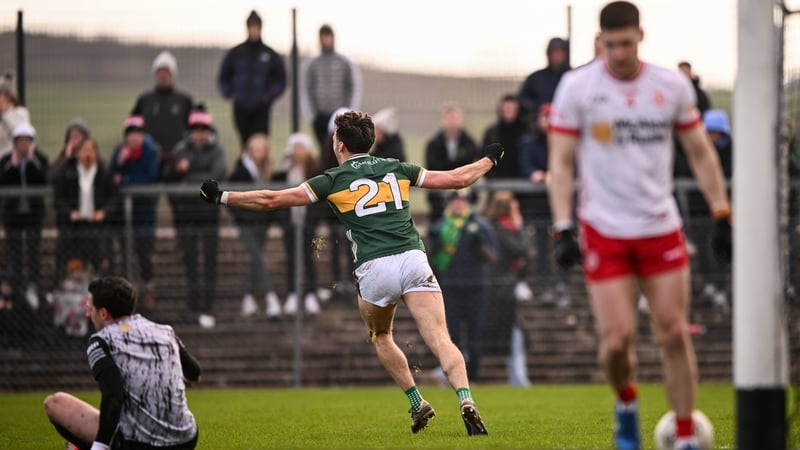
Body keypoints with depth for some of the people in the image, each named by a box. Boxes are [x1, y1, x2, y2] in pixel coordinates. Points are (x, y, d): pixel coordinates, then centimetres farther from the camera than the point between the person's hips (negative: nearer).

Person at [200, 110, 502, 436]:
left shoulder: (333, 180, 10)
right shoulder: (397, 169, 18)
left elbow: (272, 200, 11)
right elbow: (457, 179, 24)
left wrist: (222, 197, 22)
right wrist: (489, 159, 42)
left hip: (374, 270, -1)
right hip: (413, 259, 1)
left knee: (380, 337, 25)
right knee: (440, 340, -7)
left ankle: (417, 404, 17)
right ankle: (466, 401, -29)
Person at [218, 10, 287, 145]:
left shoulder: (271, 55, 4)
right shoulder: (234, 54, 8)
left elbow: (281, 81, 9)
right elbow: (223, 78, 16)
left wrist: (269, 96, -6)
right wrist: (229, 94, 0)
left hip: (261, 109, -2)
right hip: (240, 109, 2)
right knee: (245, 143, 5)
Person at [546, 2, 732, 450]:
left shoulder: (673, 86, 1)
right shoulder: (576, 87, -4)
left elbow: (701, 153, 10)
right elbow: (561, 163, -2)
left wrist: (722, 216, 4)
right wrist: (564, 229, -10)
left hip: (662, 228, 2)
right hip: (604, 230, -2)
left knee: (675, 335, -2)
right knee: (616, 340, -8)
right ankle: (626, 403, 24)